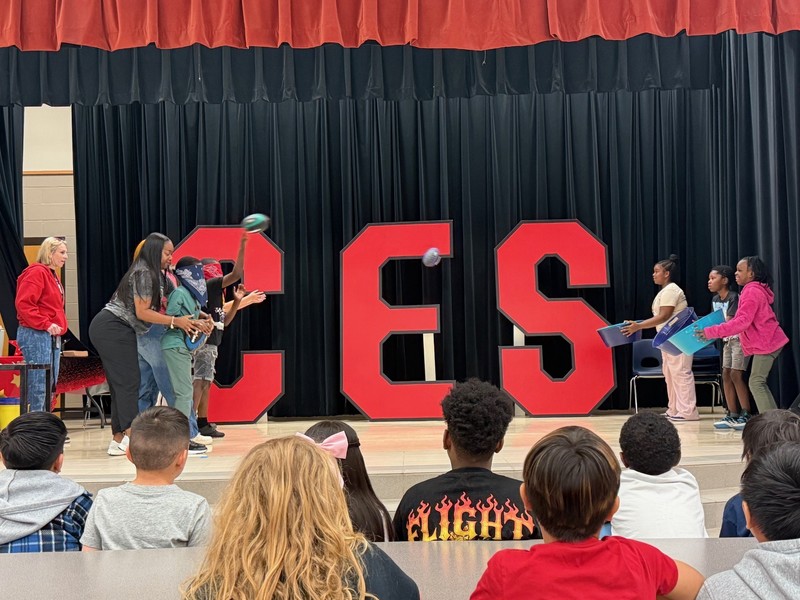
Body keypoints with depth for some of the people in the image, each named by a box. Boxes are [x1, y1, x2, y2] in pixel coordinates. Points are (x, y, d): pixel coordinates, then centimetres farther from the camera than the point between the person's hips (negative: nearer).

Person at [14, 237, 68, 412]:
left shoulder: (52, 275, 20)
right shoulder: (37, 272, -10)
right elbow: (23, 303, -19)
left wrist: (58, 327, 12)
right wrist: (46, 324, -21)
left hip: (52, 337, 10)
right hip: (36, 335, -10)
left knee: (50, 385, 11)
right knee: (38, 385, -10)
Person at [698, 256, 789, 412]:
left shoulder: (752, 291, -16)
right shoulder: (752, 290, 17)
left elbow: (743, 321, -25)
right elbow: (743, 320, 17)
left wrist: (712, 332, -27)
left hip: (766, 343, -10)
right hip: (767, 342, 10)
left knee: (756, 383, -11)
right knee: (759, 383, 12)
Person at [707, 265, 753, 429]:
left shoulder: (734, 297, -20)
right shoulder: (715, 299, 5)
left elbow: (729, 323, -27)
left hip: (740, 338, -8)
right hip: (728, 340, 8)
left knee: (736, 374, -13)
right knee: (726, 375, 4)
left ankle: (746, 415, -7)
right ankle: (732, 416, 7)